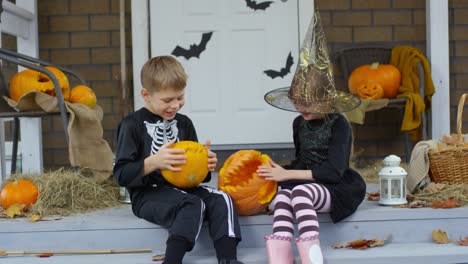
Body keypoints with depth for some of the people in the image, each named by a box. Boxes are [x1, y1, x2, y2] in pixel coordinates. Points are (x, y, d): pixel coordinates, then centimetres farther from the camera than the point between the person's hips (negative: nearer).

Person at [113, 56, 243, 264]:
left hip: (181, 189, 6)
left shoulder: (184, 123, 14)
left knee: (222, 200, -20)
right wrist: (153, 162, -23)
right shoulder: (132, 125, -3)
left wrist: (205, 165, -1)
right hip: (148, 194, -6)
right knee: (193, 205, -31)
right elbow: (121, 175, -9)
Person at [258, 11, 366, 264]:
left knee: (300, 191, -36)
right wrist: (281, 172, 1)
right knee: (282, 196, -30)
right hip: (306, 185, 5)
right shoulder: (299, 123, 11)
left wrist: (288, 174, -18)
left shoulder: (339, 125, -9)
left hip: (335, 189, -5)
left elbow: (333, 171, -18)